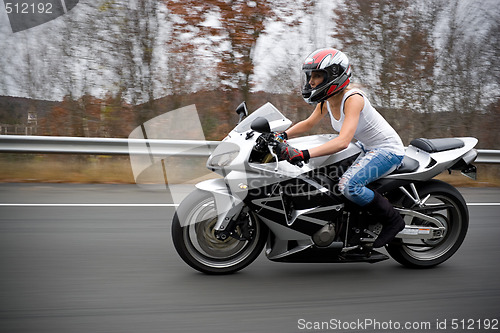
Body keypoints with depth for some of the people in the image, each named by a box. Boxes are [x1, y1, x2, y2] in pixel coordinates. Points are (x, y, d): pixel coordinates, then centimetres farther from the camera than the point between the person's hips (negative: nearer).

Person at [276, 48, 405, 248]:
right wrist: (282, 136, -3)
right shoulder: (327, 101, -1)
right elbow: (308, 124, 14)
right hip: (366, 148, 10)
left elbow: (343, 141, -39)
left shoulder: (353, 98, -28)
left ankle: (392, 220, -9)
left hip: (388, 150, -10)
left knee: (348, 185, -28)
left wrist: (303, 154, -47)